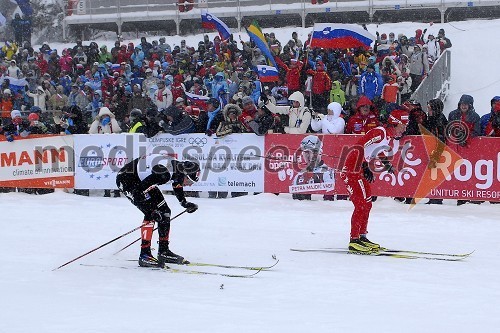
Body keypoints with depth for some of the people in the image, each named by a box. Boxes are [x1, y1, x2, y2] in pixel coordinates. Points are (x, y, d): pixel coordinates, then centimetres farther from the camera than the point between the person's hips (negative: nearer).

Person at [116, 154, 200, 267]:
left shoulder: (179, 169, -8)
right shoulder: (164, 172, -36)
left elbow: (178, 185, 18)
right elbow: (138, 191, -33)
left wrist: (185, 203, 13)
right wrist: (152, 210, -33)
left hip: (143, 179, 9)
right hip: (126, 179, -9)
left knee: (165, 212, 6)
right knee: (151, 214, -20)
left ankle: (164, 251, 18)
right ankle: (144, 255, -16)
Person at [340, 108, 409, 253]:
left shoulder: (388, 136, 11)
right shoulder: (380, 132, -18)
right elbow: (359, 147, -26)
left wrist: (385, 162, 16)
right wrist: (365, 168, -28)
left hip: (358, 171, 10)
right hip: (352, 170, -10)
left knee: (367, 204, 15)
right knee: (361, 205, -12)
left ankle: (362, 237, 24)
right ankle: (354, 241, -10)